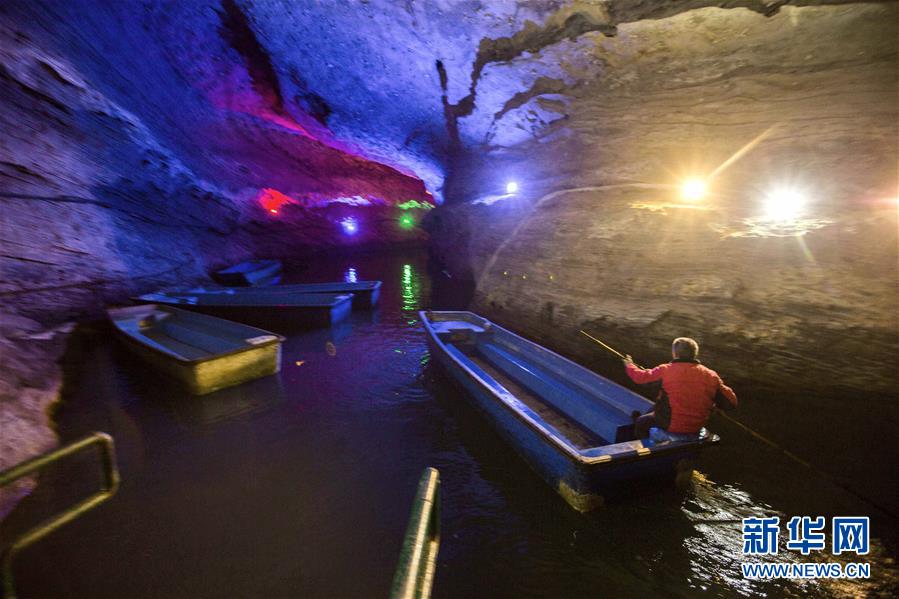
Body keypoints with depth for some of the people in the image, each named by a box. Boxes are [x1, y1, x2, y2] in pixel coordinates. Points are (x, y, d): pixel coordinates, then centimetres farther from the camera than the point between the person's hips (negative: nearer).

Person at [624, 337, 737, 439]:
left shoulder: (666, 370, -15)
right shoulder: (711, 375, -6)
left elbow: (640, 377, -5)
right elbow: (731, 402, -2)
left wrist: (629, 365, 15)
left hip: (672, 426, -5)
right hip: (697, 428, 5)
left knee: (640, 423, 21)